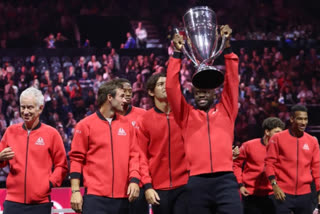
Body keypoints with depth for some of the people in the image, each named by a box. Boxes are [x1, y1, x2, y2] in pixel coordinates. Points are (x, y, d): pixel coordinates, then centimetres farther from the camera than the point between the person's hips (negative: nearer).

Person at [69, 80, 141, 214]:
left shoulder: (126, 125, 12)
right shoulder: (85, 125, 2)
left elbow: (133, 155, 12)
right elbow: (76, 159, 1)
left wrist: (134, 180, -4)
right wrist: (75, 191, -5)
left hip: (122, 197, 4)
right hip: (95, 197, -4)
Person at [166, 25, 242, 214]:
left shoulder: (225, 111, 16)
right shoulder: (187, 114, 16)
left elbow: (232, 82, 10)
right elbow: (172, 88, 8)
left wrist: (227, 47, 4)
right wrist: (177, 54, 5)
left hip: (225, 180, 0)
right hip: (197, 182, 1)